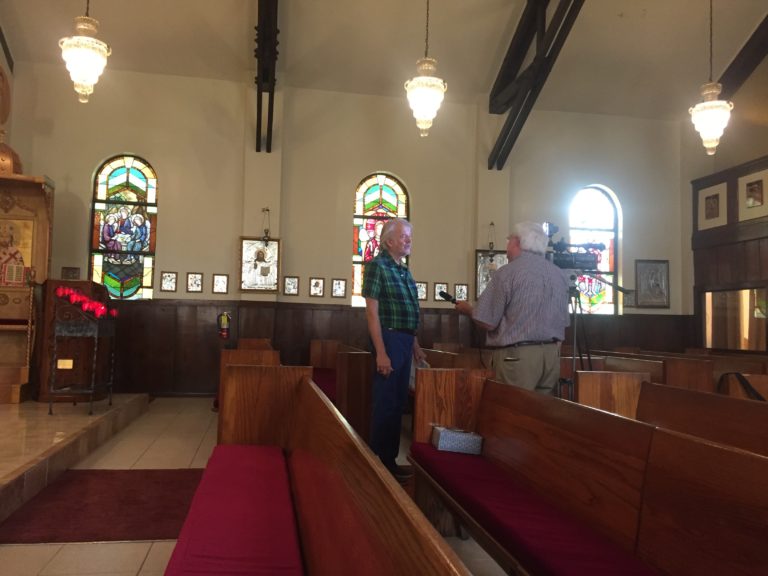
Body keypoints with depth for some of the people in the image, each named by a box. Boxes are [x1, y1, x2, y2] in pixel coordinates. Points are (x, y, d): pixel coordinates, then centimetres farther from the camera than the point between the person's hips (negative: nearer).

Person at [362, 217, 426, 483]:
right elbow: (372, 311, -15)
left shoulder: (403, 270, 15)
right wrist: (381, 352, -20)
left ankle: (391, 459, 26)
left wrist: (415, 344, 20)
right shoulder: (377, 266, -9)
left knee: (398, 402, 14)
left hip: (405, 341, 9)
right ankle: (381, 463, 10)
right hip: (389, 339, -9)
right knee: (386, 403, -1)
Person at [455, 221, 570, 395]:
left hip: (517, 355, -6)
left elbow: (488, 322, -11)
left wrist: (467, 309, 8)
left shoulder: (507, 272, -10)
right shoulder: (560, 274, 9)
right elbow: (563, 321, 17)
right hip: (552, 354, 6)